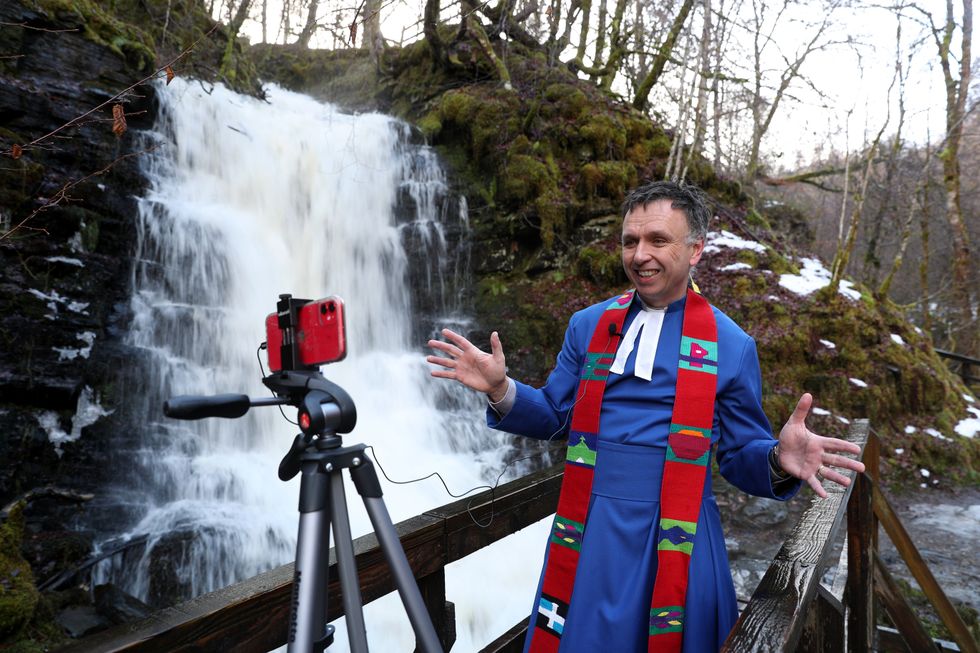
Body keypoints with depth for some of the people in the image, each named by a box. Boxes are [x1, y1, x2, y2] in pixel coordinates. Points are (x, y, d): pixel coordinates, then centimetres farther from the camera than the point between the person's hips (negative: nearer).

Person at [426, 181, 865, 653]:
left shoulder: (731, 346, -2)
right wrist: (501, 390, -8)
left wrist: (778, 461, -20)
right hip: (587, 528, 2)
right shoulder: (588, 325, 4)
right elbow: (554, 416, 9)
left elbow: (740, 454, 2)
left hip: (674, 537, -2)